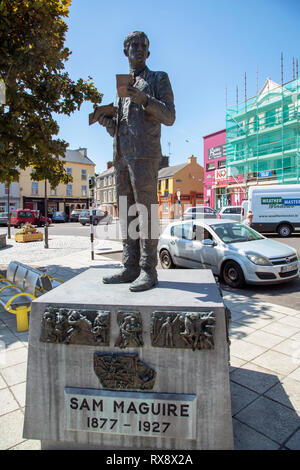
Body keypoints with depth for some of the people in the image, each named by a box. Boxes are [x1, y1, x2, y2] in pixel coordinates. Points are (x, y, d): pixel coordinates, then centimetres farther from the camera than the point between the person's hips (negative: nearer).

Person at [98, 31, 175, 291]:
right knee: (126, 212, 1)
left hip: (145, 153, -6)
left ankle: (148, 270, -9)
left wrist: (145, 100, -14)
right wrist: (107, 122, 5)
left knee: (146, 210, -13)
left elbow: (169, 116, 1)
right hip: (121, 155, 6)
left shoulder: (159, 78, 15)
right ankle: (130, 267, 6)